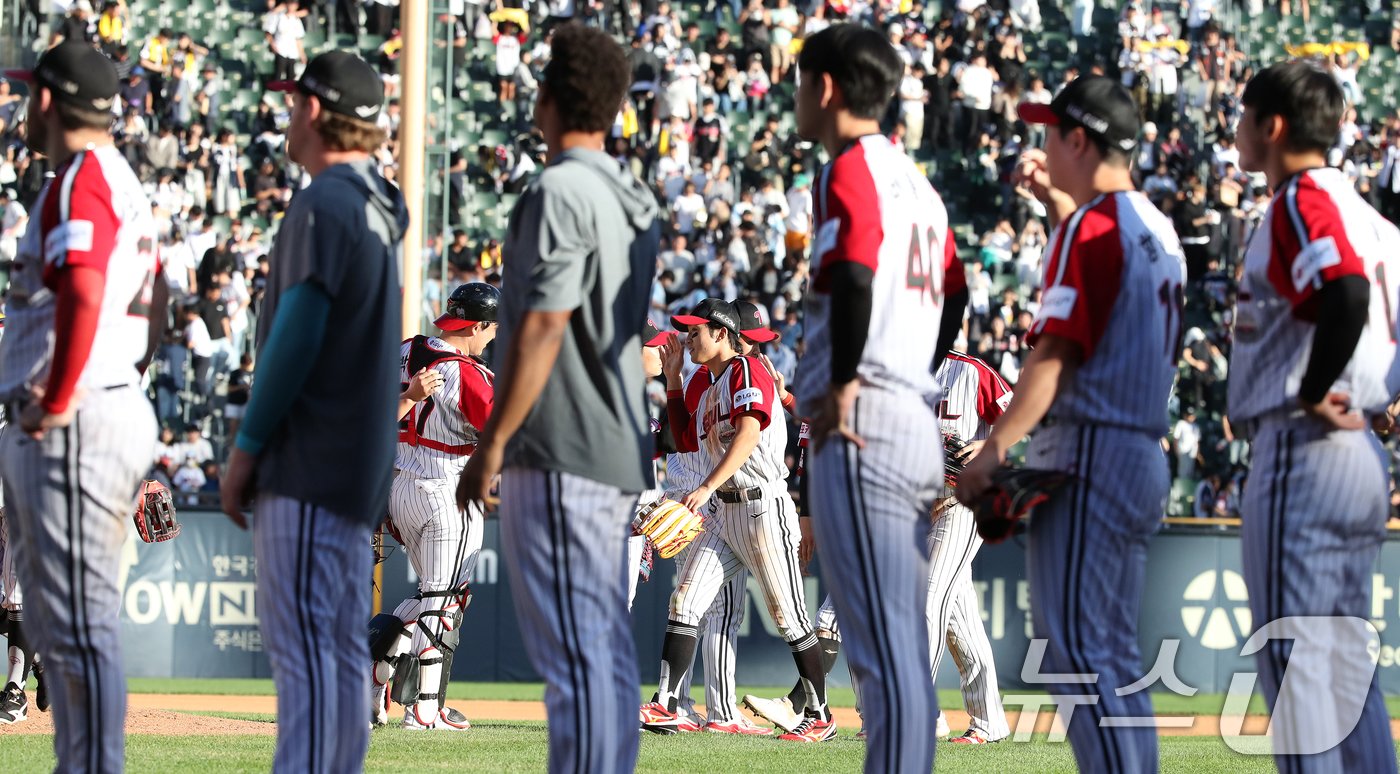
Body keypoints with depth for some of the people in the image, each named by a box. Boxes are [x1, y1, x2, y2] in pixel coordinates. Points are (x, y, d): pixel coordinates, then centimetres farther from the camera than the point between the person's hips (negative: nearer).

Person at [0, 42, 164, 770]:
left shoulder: (80, 179, -13)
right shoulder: (121, 180, 19)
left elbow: (83, 294, -28)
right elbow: (147, 297, 26)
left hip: (74, 428, -11)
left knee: (79, 619, -10)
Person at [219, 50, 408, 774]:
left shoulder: (324, 204, -13)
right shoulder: (375, 205, 16)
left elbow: (298, 334, -18)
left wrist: (246, 445, -13)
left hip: (310, 462, -10)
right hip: (357, 460, 10)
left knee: (299, 632, -13)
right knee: (340, 641, 10)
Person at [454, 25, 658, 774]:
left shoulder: (559, 192, -14)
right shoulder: (633, 200, 15)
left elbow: (543, 326, -19)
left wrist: (492, 443, -16)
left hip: (560, 456, -9)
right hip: (617, 455, 9)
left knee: (573, 649, -10)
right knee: (605, 645, 11)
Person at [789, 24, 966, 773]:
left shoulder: (849, 171, -8)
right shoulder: (915, 180, 20)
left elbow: (853, 278, -24)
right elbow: (953, 300, 25)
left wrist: (843, 382, -16)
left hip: (860, 428, -10)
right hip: (919, 423, 10)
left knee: (884, 648, -11)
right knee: (898, 648, 13)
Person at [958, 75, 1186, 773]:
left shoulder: (1091, 224, -12)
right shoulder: (1156, 229, 15)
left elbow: (1057, 352, -20)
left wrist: (995, 448, -23)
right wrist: (1056, 199, 31)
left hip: (1087, 456, -10)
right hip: (1143, 459, 10)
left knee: (1077, 654, -12)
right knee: (1115, 665, 13)